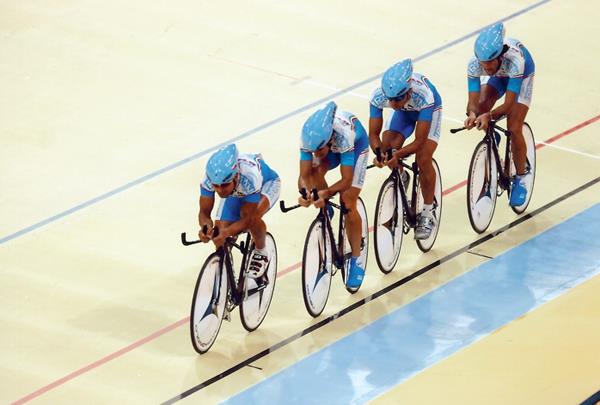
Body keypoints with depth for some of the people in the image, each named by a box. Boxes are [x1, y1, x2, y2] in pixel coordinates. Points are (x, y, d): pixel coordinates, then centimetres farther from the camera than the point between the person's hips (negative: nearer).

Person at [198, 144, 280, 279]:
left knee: (250, 214, -36)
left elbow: (248, 218, -39)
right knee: (219, 234, -13)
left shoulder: (249, 176, -46)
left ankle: (261, 252, -7)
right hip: (236, 191, 4)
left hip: (266, 183, -4)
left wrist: (226, 232, -56)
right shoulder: (210, 178, -35)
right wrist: (206, 227, -48)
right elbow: (204, 213, -25)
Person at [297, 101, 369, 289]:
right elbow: (304, 175, -29)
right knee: (315, 170, -28)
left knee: (348, 205, -10)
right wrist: (304, 192, -50)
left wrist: (326, 192, -53)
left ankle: (357, 260, 4)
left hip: (356, 145, -4)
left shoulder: (344, 135, -44)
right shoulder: (309, 138, -34)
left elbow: (346, 180, -39)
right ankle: (326, 208, 3)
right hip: (331, 145, 4)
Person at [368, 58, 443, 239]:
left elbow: (419, 141, -40)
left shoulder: (423, 96, -44)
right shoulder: (379, 96, -35)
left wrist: (398, 154, -54)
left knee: (423, 160, -19)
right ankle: (400, 177, 18)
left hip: (429, 109, -3)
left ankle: (427, 215, -3)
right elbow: (374, 133, -26)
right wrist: (379, 152, -46)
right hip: (404, 112, 3)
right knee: (387, 148, -17)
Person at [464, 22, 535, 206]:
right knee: (480, 109, -22)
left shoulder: (514, 60, -44)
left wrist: (489, 115, -58)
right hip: (496, 77, 3)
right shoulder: (474, 64, -35)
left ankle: (520, 179, 5)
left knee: (514, 129, -13)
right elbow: (473, 101, -31)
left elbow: (508, 104, -43)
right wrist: (472, 114, -53)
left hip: (520, 75, -3)